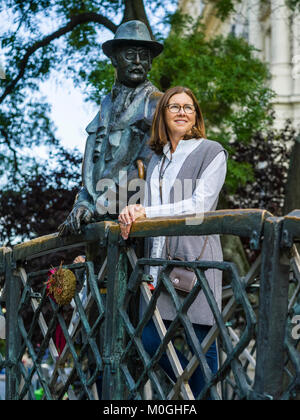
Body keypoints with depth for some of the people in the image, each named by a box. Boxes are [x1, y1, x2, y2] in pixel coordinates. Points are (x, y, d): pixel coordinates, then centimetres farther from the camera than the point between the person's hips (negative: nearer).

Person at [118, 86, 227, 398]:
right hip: (160, 258, 6)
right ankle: (194, 390, 22)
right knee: (152, 340, 5)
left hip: (195, 257, -6)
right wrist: (133, 216, 2)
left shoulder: (212, 152, 2)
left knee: (201, 342, -5)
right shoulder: (157, 160, 20)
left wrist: (147, 212, -16)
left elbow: (200, 205, -10)